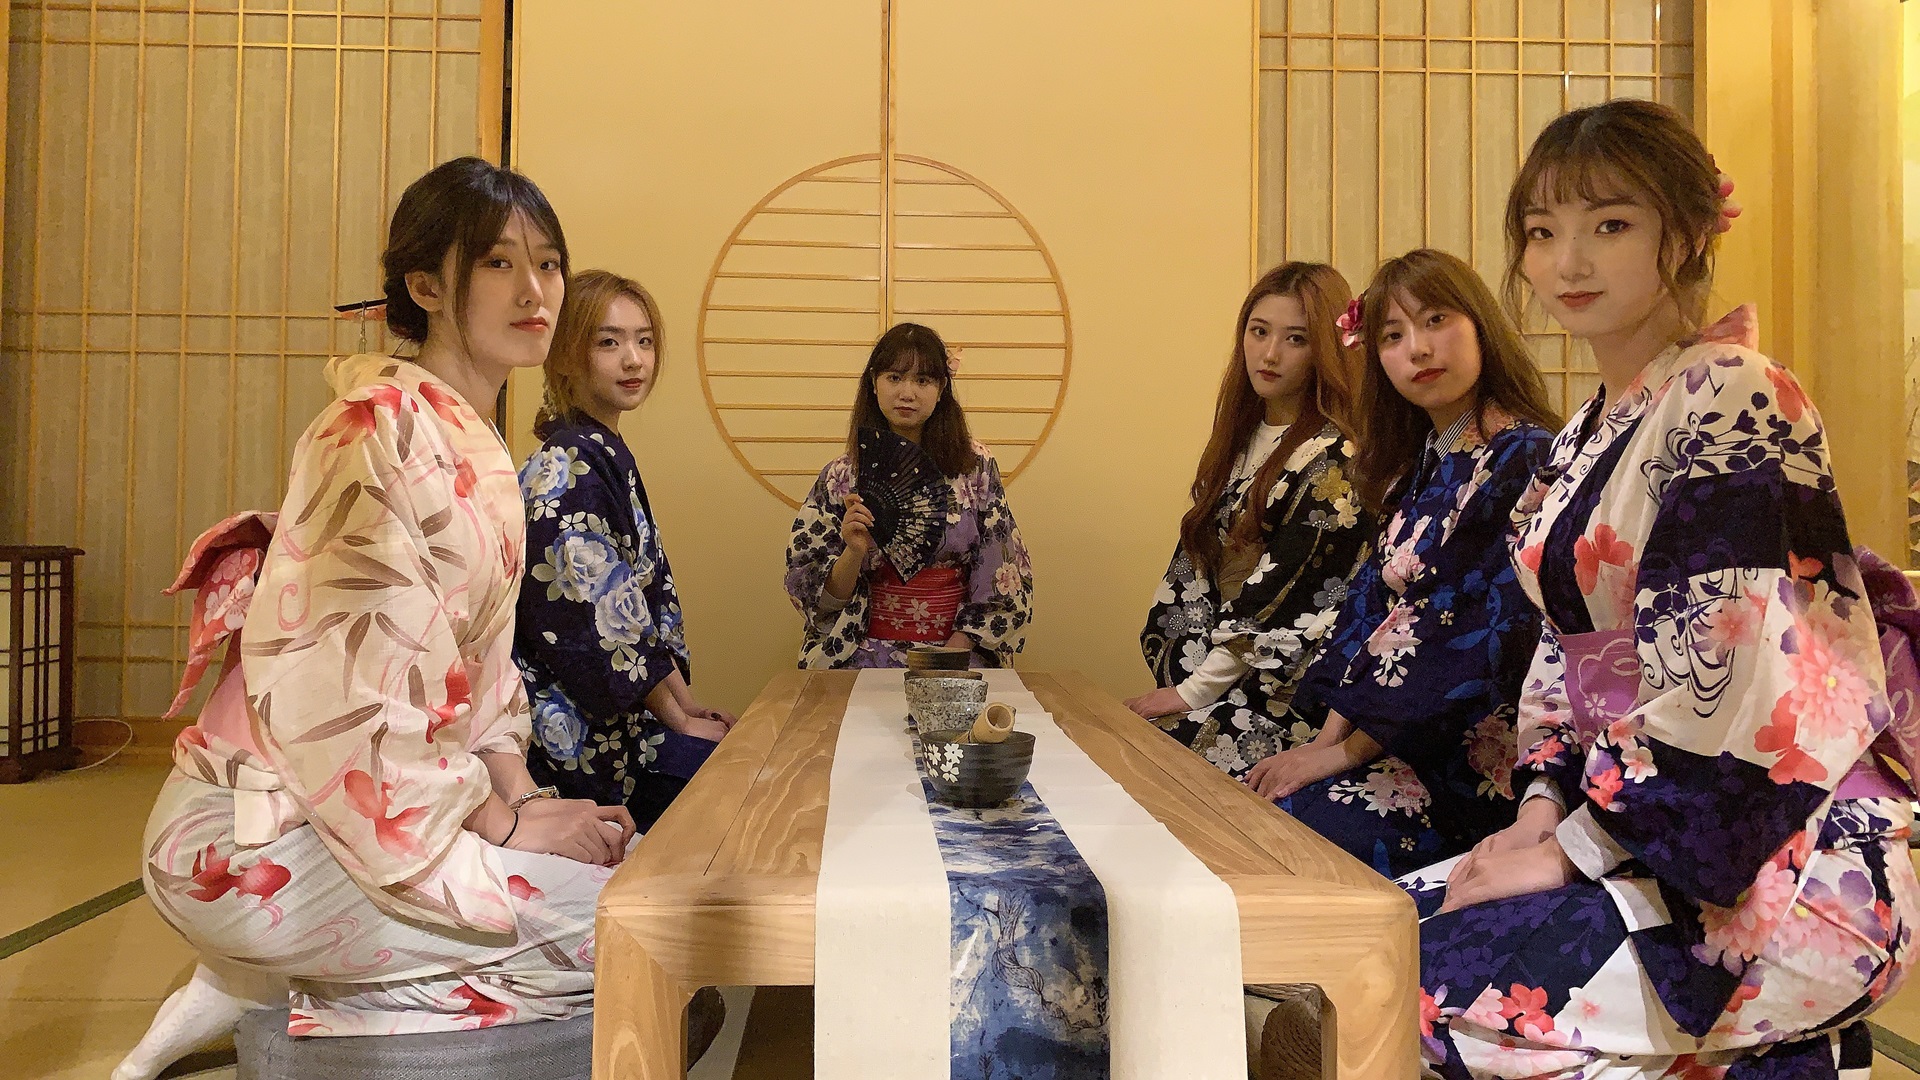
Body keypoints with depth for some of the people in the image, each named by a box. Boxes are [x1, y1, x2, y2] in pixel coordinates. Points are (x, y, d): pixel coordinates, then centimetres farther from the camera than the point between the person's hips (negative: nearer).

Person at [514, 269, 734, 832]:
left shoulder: (610, 457, 14)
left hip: (632, 712, 9)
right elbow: (596, 619, -18)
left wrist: (686, 700, 6)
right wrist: (680, 720, -11)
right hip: (581, 728, -9)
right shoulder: (566, 468, -15)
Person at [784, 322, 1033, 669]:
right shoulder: (842, 476, 3)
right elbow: (829, 596, 4)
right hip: (868, 650, 0)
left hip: (959, 652, 0)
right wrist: (854, 552, -15)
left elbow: (1004, 574, 4)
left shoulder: (975, 466, 4)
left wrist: (957, 648, -6)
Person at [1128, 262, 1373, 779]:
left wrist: (1195, 690, -12)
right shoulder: (1240, 437, 12)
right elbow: (1191, 568, 11)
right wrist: (1176, 675, 2)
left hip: (1281, 698, -7)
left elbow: (1278, 596, -15)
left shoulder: (1334, 460, -11)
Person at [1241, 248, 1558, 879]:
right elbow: (1370, 609, 11)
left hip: (1477, 756, -7)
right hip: (1393, 744, 7)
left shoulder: (1525, 458, -12)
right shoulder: (1416, 467, 14)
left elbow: (1502, 641, -18)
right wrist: (1325, 738, -4)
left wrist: (1345, 751, -14)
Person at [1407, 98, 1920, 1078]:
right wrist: (1546, 804, 1)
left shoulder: (1732, 400, -13)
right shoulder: (1588, 432, 13)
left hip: (1773, 847, -8)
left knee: (1432, 988, -20)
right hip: (1623, 827, 8)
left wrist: (1575, 847, -16)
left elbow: (1723, 688, -21)